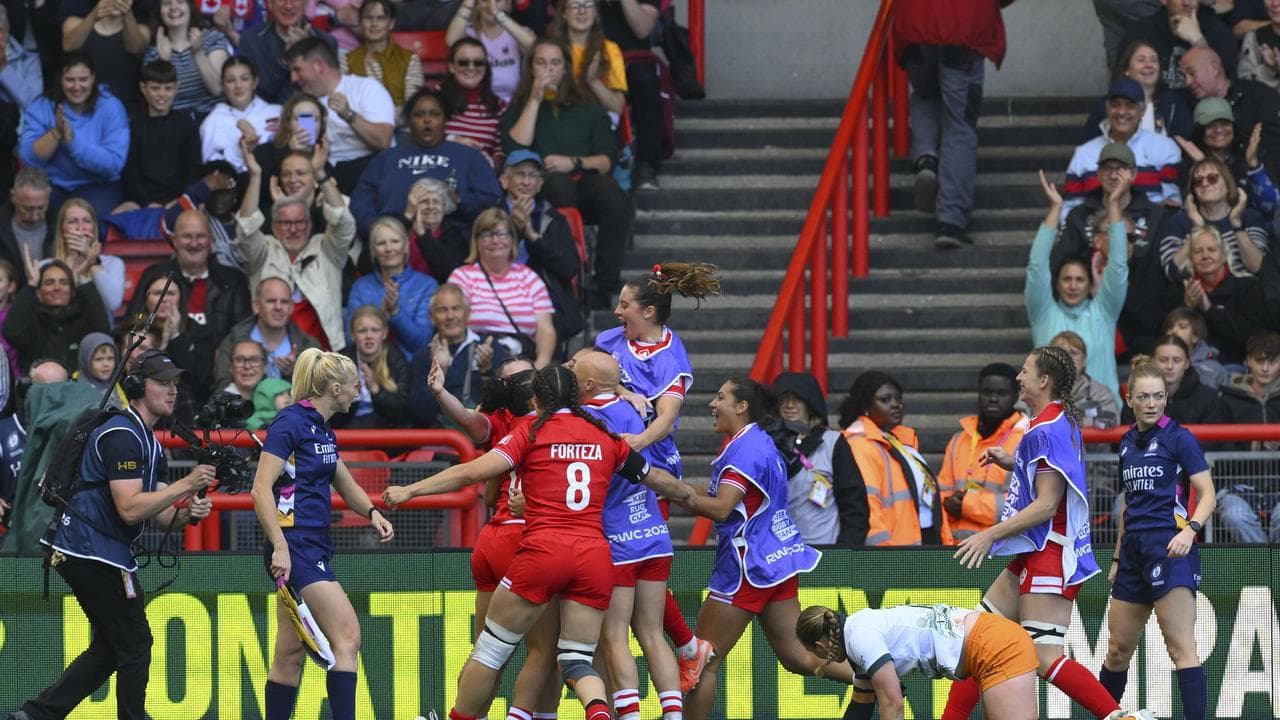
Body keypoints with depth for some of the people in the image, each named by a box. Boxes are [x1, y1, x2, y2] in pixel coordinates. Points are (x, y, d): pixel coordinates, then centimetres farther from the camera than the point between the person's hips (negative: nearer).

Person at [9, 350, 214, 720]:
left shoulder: (149, 443, 17)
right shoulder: (122, 436, -16)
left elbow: (161, 516, 14)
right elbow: (130, 509, -24)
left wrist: (188, 513, -7)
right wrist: (186, 485, -22)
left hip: (81, 552, 11)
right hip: (95, 553, -11)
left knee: (111, 646, 15)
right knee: (135, 644, -2)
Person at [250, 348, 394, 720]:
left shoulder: (323, 431, 15)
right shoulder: (290, 423, -11)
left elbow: (347, 486, 27)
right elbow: (261, 489, -18)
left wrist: (372, 512, 7)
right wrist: (280, 547, -25)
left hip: (315, 548, 9)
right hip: (294, 546, -9)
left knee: (291, 653, 9)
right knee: (347, 636, -14)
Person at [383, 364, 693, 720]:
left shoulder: (531, 433, 4)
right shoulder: (606, 438, 14)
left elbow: (473, 471, -7)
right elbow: (657, 479, 27)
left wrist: (410, 490, -6)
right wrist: (689, 495, 47)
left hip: (543, 552, -3)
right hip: (595, 557, 3)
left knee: (492, 647, 11)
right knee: (576, 660, 7)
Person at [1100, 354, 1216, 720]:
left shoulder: (1178, 438, -5)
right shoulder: (1128, 443, 16)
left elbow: (1207, 494, -8)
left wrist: (1190, 529, -26)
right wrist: (1117, 559, 23)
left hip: (1170, 549, -7)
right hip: (1134, 551, 7)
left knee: (1181, 648, -14)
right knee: (1118, 649, 14)